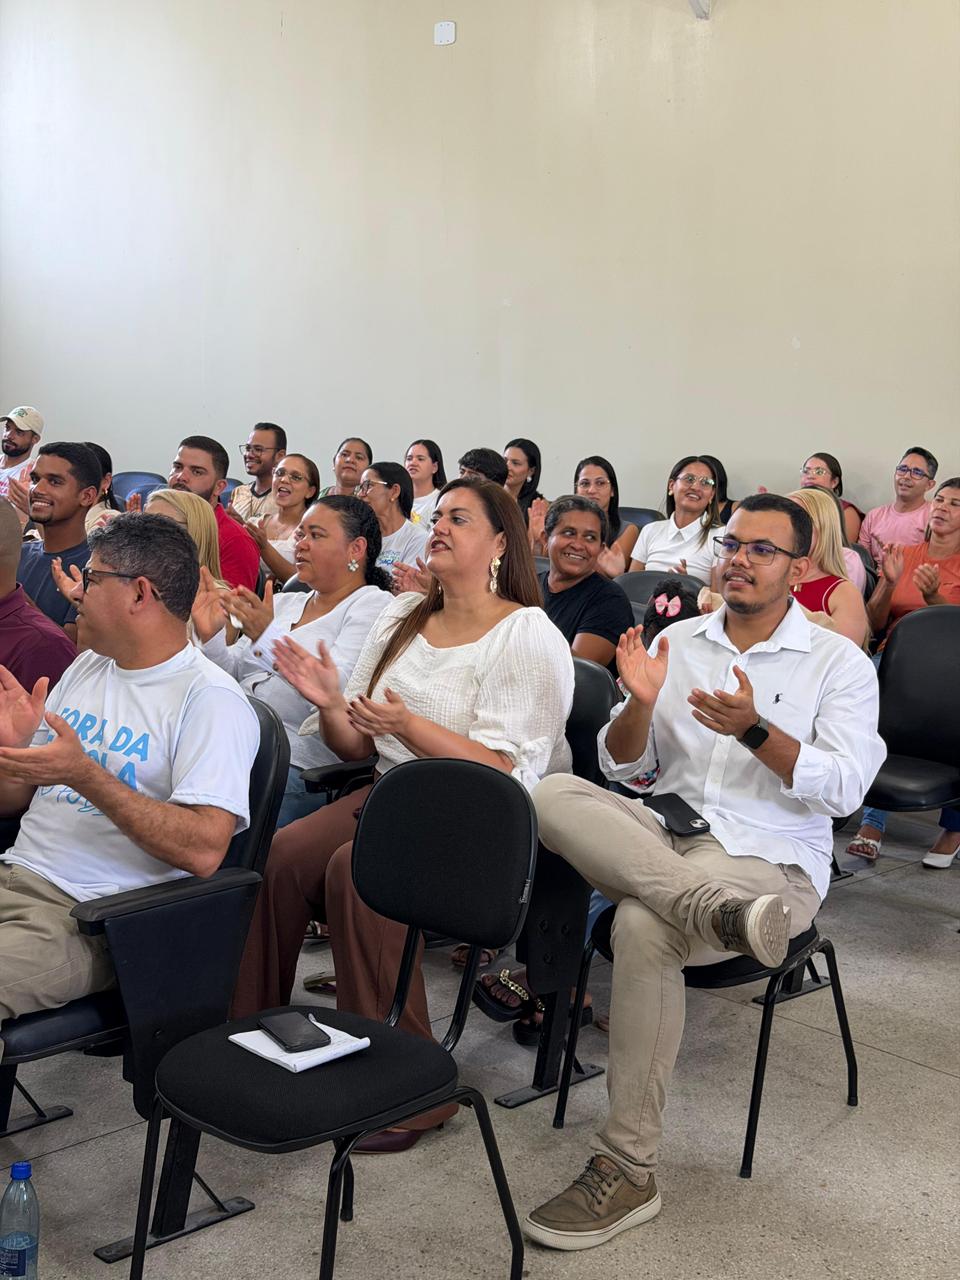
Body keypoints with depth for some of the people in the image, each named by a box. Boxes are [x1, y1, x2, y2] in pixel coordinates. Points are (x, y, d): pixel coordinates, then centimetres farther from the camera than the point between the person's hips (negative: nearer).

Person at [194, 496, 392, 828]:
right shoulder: (284, 603, 22)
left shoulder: (373, 606, 0)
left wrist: (269, 637, -25)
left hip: (299, 764, -6)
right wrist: (210, 635, 0)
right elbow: (232, 676, 19)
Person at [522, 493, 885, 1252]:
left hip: (771, 859, -4)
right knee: (554, 796, -25)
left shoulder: (839, 663, 4)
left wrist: (755, 730, -22)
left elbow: (845, 788, -8)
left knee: (643, 926, -34)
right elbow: (625, 770, 11)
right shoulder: (678, 642, 13)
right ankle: (720, 910, -37)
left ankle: (629, 1170, -23)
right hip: (661, 838, 4)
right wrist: (640, 702, -10)